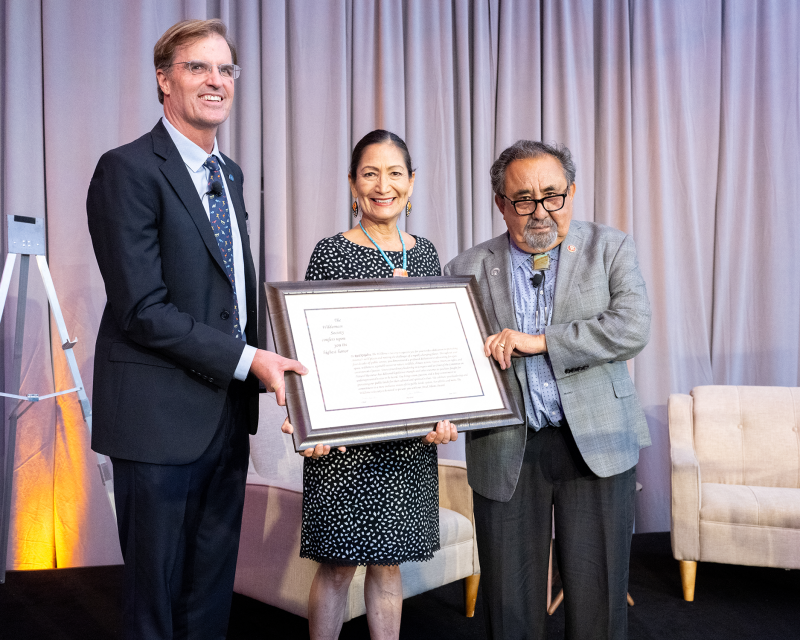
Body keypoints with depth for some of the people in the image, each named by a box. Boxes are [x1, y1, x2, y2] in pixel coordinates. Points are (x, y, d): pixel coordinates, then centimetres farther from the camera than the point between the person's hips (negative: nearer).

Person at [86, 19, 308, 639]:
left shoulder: (229, 174, 14)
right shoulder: (129, 169, -12)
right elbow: (142, 310, -19)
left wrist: (260, 367, 6)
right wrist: (248, 359, -19)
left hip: (229, 408, 7)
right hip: (162, 414, -7)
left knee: (213, 586, 18)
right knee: (156, 587, 9)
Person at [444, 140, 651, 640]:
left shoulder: (611, 249, 3)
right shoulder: (469, 269, 6)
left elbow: (633, 327, -11)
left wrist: (538, 341, -14)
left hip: (597, 445, 0)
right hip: (506, 454, 1)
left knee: (598, 600, 8)